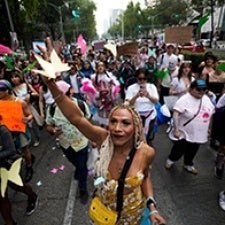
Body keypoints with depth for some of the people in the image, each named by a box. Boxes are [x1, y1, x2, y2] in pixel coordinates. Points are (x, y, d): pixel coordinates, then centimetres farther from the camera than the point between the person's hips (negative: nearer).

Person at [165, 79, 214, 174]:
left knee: (192, 152, 20)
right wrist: (176, 129, -27)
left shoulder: (207, 99, 3)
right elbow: (175, 114, -24)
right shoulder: (184, 99, -18)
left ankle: (188, 165, 43)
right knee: (179, 151, 8)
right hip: (183, 134, -6)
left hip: (198, 135, 6)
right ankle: (170, 160, 35)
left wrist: (208, 130, 14)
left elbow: (209, 115, 14)